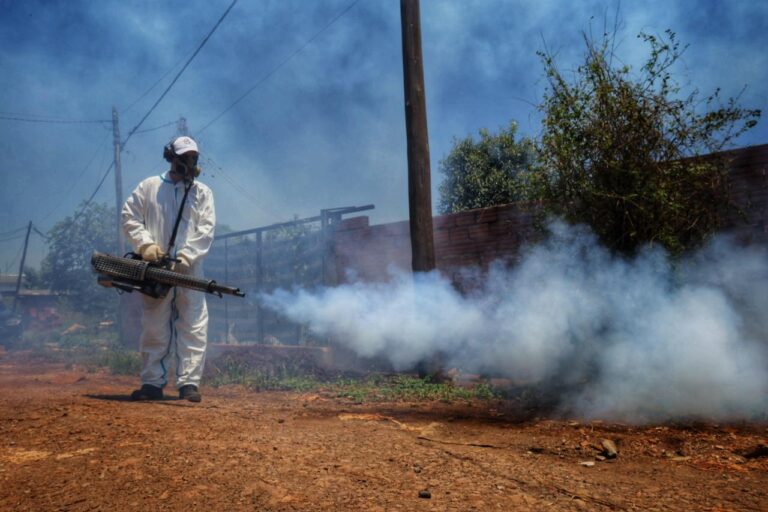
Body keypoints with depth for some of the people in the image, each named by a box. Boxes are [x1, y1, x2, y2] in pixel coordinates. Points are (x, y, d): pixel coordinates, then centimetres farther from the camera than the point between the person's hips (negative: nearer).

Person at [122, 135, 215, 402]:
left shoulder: (202, 192, 10)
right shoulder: (149, 186, 11)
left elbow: (206, 230, 0)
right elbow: (129, 216, 7)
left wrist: (186, 256, -14)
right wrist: (145, 244, -9)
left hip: (189, 270, 0)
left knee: (194, 327, -5)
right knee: (154, 328, 5)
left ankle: (189, 382, -1)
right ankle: (152, 383, 12)